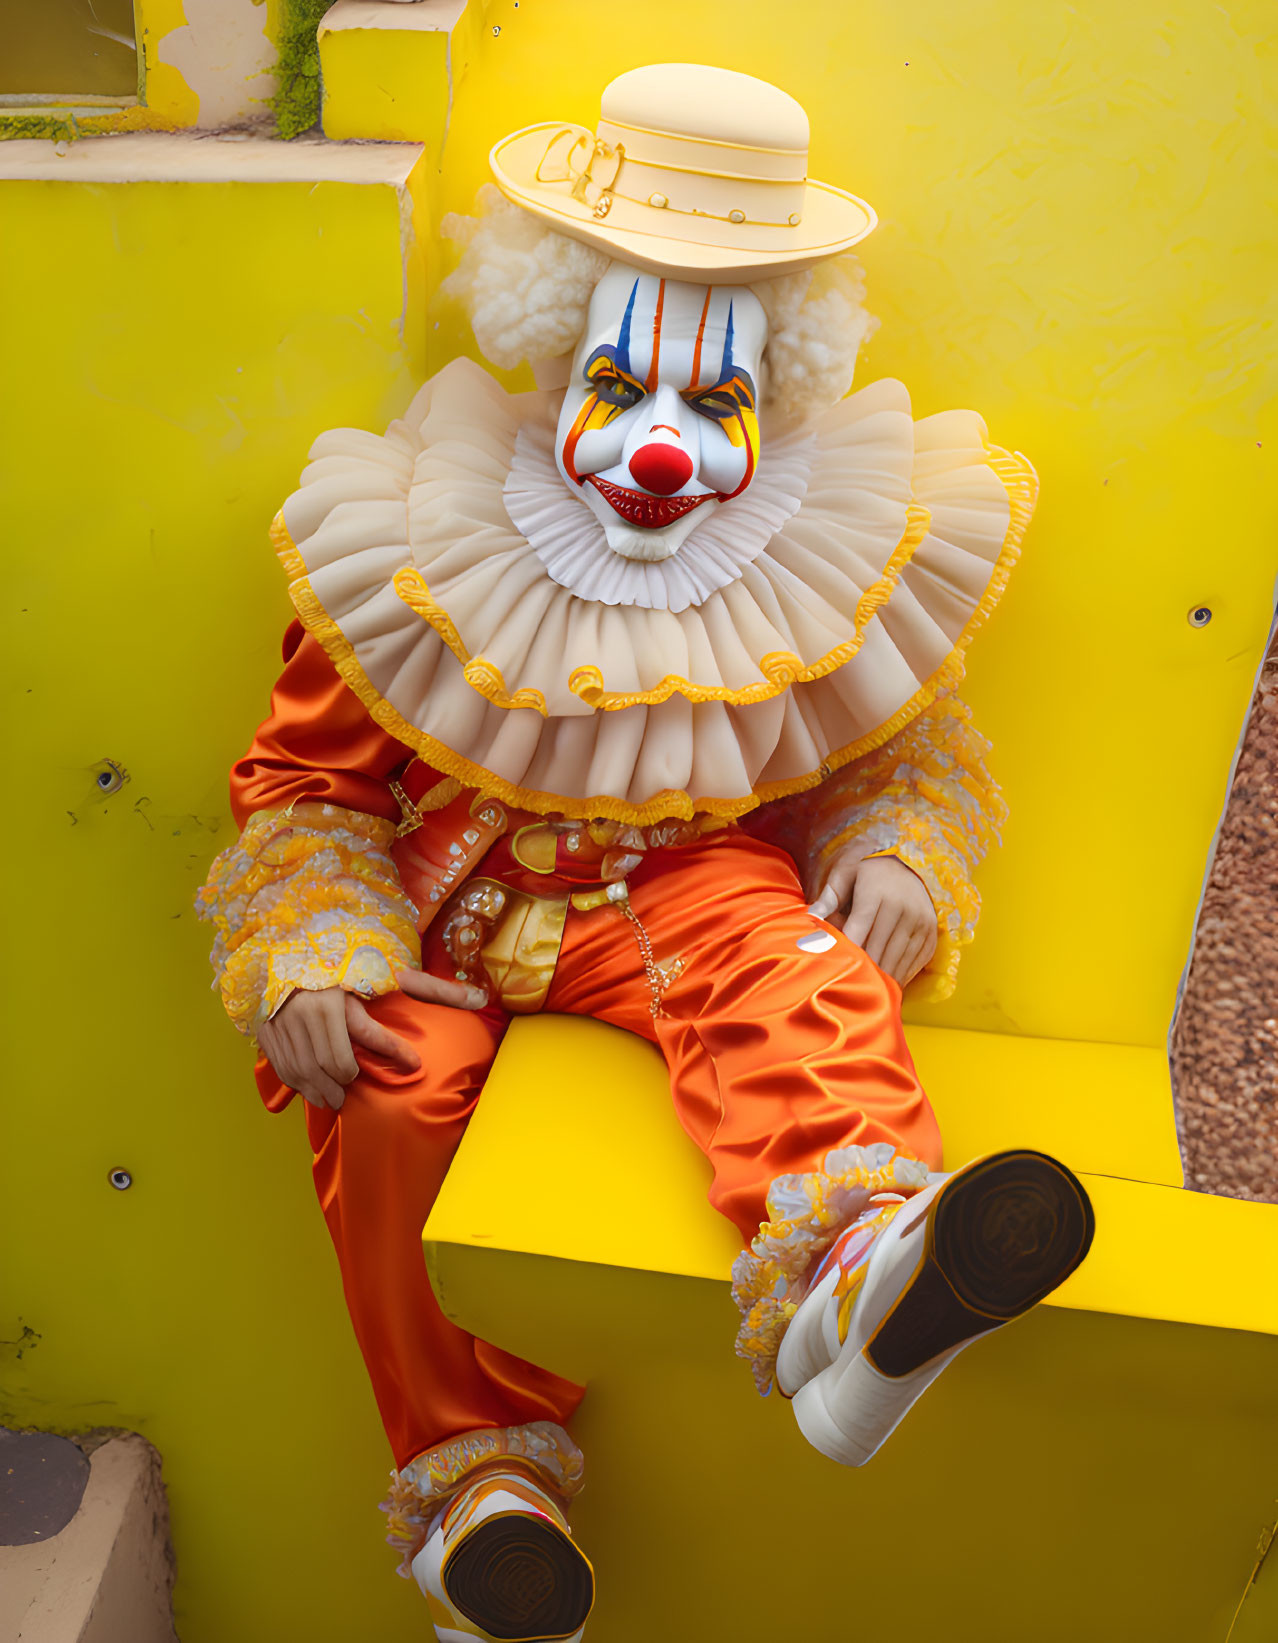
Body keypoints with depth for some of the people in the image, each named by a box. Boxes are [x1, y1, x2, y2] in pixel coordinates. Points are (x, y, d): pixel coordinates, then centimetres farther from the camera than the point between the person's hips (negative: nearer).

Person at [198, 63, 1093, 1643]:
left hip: (701, 877, 0)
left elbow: (909, 752, 11)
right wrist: (311, 959, -15)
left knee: (786, 968, -33)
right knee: (392, 1094, -27)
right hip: (460, 899, 0)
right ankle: (480, 1468, -11)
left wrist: (899, 861, -13)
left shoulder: (831, 564, 0)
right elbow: (304, 776, 1)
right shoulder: (414, 550, -4)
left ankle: (857, 1268, -61)